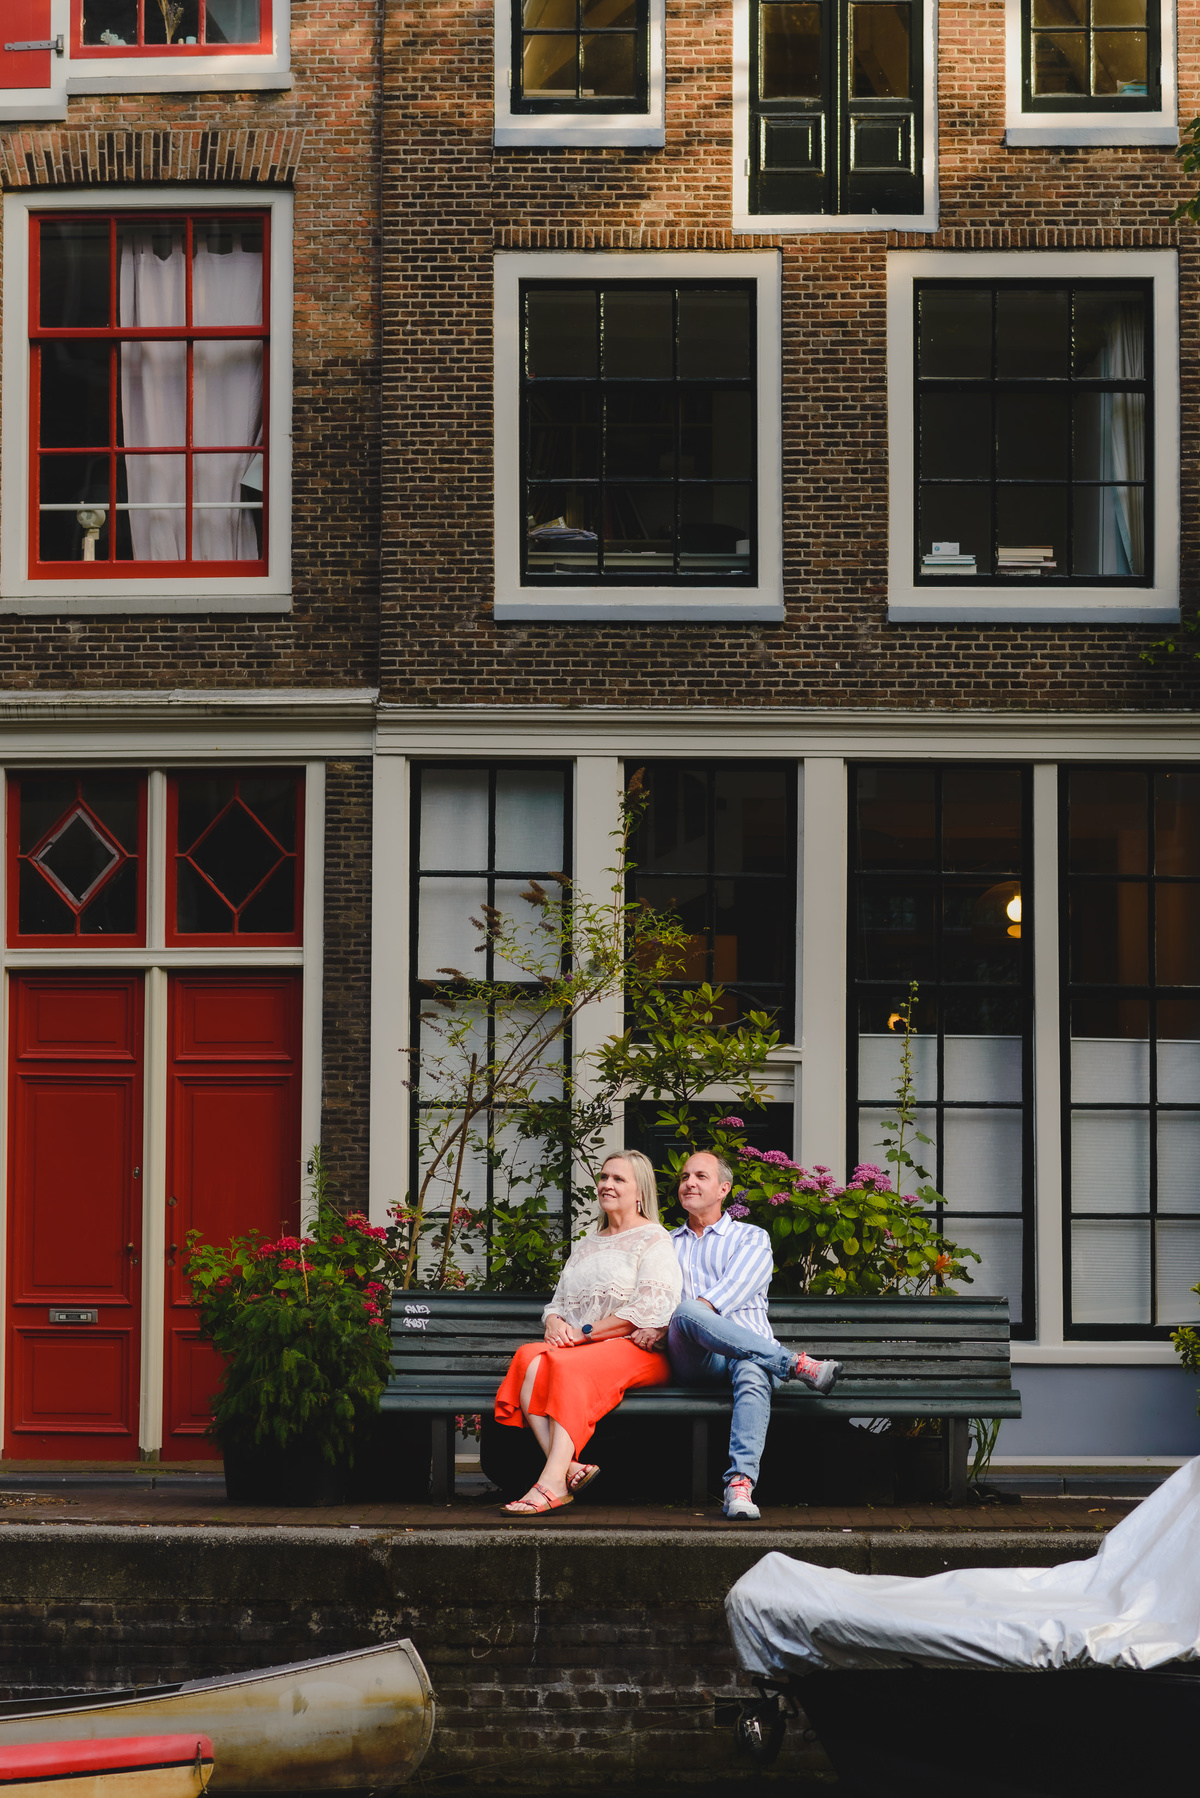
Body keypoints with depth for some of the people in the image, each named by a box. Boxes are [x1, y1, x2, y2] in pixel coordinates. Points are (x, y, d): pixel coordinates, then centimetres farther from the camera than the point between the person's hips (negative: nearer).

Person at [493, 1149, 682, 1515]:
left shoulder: (654, 1241, 4)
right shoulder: (588, 1245, 28)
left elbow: (650, 1309, -10)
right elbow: (558, 1300, 26)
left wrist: (585, 1332, -11)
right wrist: (554, 1322, 0)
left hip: (637, 1349, -6)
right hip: (582, 1346, 6)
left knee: (569, 1365, -36)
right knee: (529, 1358, -27)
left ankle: (552, 1484, -44)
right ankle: (568, 1468, -41)